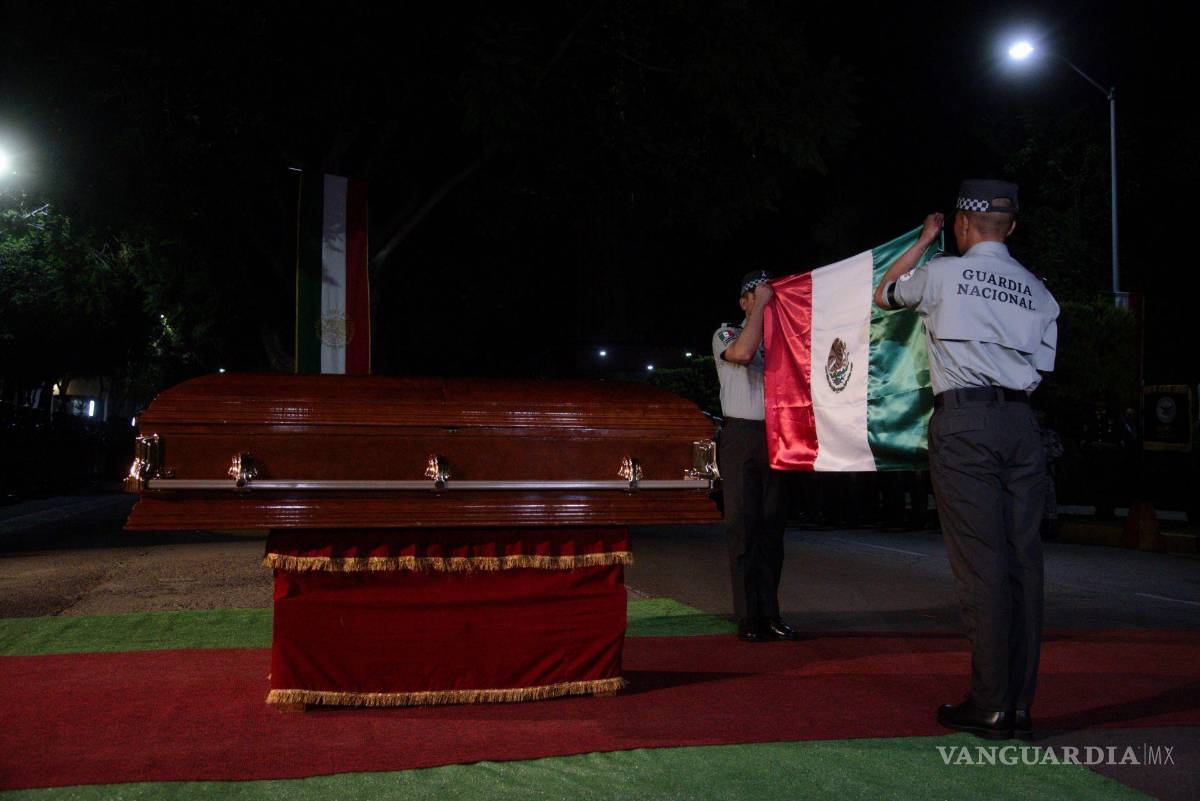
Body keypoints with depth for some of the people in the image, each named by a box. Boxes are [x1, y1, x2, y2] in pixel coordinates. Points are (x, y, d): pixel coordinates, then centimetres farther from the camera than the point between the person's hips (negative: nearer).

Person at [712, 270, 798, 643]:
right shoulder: (726, 334, 7)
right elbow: (743, 352, -17)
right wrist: (761, 306, -8)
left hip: (774, 438, 4)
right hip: (741, 435, -4)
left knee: (771, 528, 4)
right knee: (743, 526, -5)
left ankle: (769, 614, 8)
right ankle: (748, 618, -3)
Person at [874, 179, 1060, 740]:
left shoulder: (942, 273, 4)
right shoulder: (1037, 291, 16)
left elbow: (883, 293, 22)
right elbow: (1041, 367, 13)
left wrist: (924, 241, 32)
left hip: (963, 422, -4)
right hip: (1022, 423, 5)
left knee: (980, 563, -5)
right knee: (1023, 559, 5)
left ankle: (990, 708, -2)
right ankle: (1021, 705, 10)